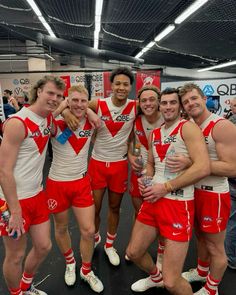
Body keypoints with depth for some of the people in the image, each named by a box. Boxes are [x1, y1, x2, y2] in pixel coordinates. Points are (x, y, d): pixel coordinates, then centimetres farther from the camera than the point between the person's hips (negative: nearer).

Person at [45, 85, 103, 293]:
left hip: (82, 182, 2)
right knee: (61, 228, 17)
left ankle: (86, 271, 32)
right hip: (58, 184, -2)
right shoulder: (56, 123, -14)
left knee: (89, 230, 4)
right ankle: (70, 263, 47)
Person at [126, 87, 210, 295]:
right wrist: (145, 180, 1)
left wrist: (165, 187, -18)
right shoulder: (154, 134, 13)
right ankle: (156, 277, 52)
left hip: (178, 204, -7)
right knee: (133, 252, 22)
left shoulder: (188, 128, -9)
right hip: (152, 201, 7)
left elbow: (203, 167, -20)